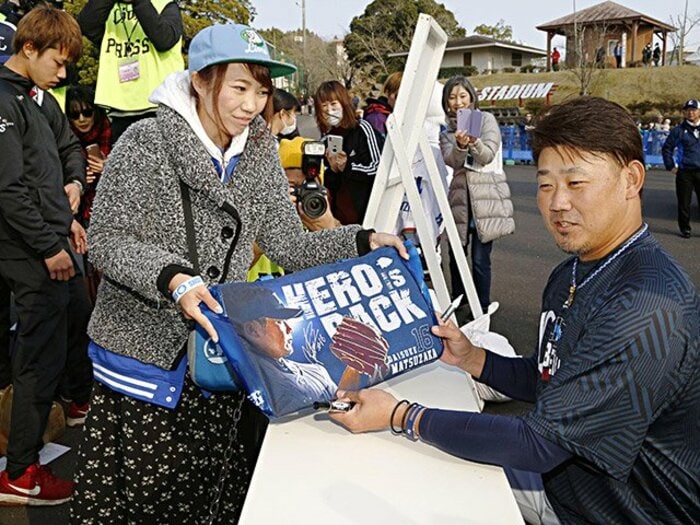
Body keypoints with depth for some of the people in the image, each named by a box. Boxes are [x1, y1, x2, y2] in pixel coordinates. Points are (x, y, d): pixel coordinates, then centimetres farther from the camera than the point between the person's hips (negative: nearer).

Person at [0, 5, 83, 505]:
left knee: (63, 334, 22)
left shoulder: (40, 99, 13)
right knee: (41, 357, -2)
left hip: (52, 245, 9)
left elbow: (69, 147, 28)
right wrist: (50, 248, -17)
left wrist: (73, 182, 10)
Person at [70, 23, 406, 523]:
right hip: (146, 346, -4)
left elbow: (287, 243, 5)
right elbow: (106, 240, -13)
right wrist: (172, 277, -31)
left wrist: (362, 241, -8)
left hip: (223, 346, 4)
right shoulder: (147, 141, -11)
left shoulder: (260, 153, 5)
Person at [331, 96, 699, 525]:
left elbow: (541, 442, -28)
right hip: (561, 471, 8)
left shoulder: (648, 310, -30)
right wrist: (471, 359, -2)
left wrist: (400, 416, -23)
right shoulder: (573, 275, 1)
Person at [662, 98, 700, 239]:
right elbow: (666, 148, 5)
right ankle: (685, 228, 13)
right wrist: (671, 167, -1)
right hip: (684, 173, -2)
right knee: (684, 202, 2)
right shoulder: (679, 130, 2)